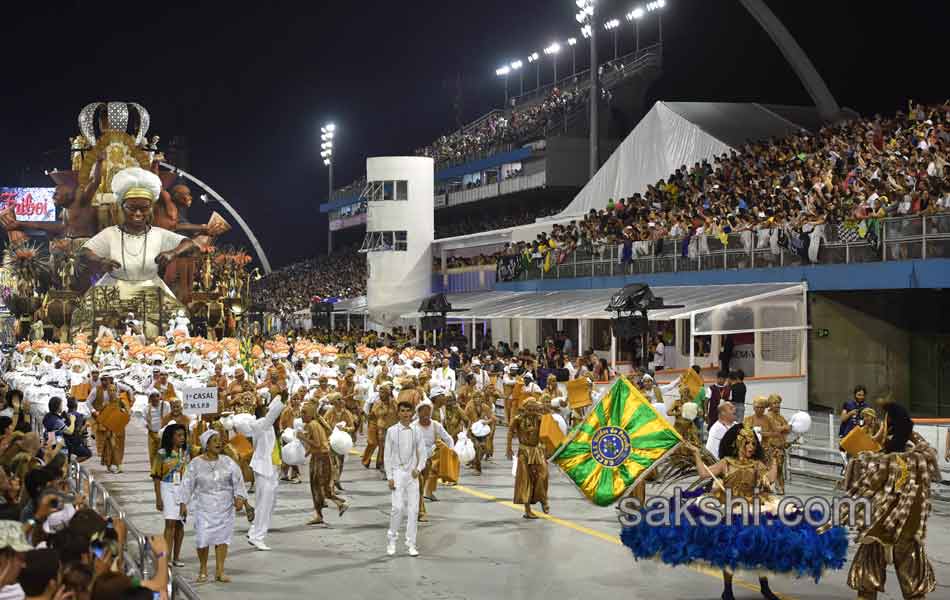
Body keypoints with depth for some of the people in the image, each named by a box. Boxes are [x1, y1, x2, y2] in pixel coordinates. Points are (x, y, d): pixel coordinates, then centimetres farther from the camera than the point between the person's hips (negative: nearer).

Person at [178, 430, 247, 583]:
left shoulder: (227, 462, 2)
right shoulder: (196, 464, -1)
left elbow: (238, 481, 0)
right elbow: (188, 484, 2)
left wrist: (239, 497, -12)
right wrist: (183, 503, 0)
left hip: (225, 507, 2)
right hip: (204, 507, -2)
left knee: (222, 537, 2)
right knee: (203, 537, -7)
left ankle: (220, 571, 10)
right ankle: (203, 569, 15)